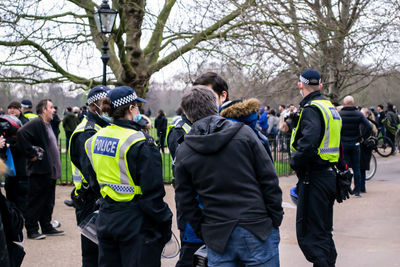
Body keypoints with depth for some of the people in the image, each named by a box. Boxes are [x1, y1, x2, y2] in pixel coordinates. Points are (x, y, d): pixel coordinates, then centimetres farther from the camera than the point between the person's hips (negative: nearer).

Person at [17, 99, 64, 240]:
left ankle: (47, 227, 23)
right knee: (36, 201, -1)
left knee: (48, 202, 15)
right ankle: (31, 230, 6)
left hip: (50, 171, 9)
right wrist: (31, 154, -23)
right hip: (40, 171, -9)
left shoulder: (47, 125, 17)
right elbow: (21, 134, -30)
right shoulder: (36, 123, -15)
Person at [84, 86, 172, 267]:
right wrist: (165, 225, -8)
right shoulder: (141, 144, -17)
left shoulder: (95, 139, 5)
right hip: (135, 223, -7)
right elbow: (153, 193, -17)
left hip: (106, 218, 7)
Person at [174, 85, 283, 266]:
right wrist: (276, 220, 4)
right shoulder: (243, 133, -4)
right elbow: (269, 180, -4)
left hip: (217, 236, 1)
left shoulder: (184, 151, 1)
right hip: (258, 229, -1)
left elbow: (185, 202, 4)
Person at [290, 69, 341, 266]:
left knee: (308, 235, -6)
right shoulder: (331, 107, 15)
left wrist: (295, 162, -13)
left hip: (314, 178, -10)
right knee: (324, 231, 19)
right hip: (330, 175, 10)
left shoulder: (311, 109, -15)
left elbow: (308, 143, -29)